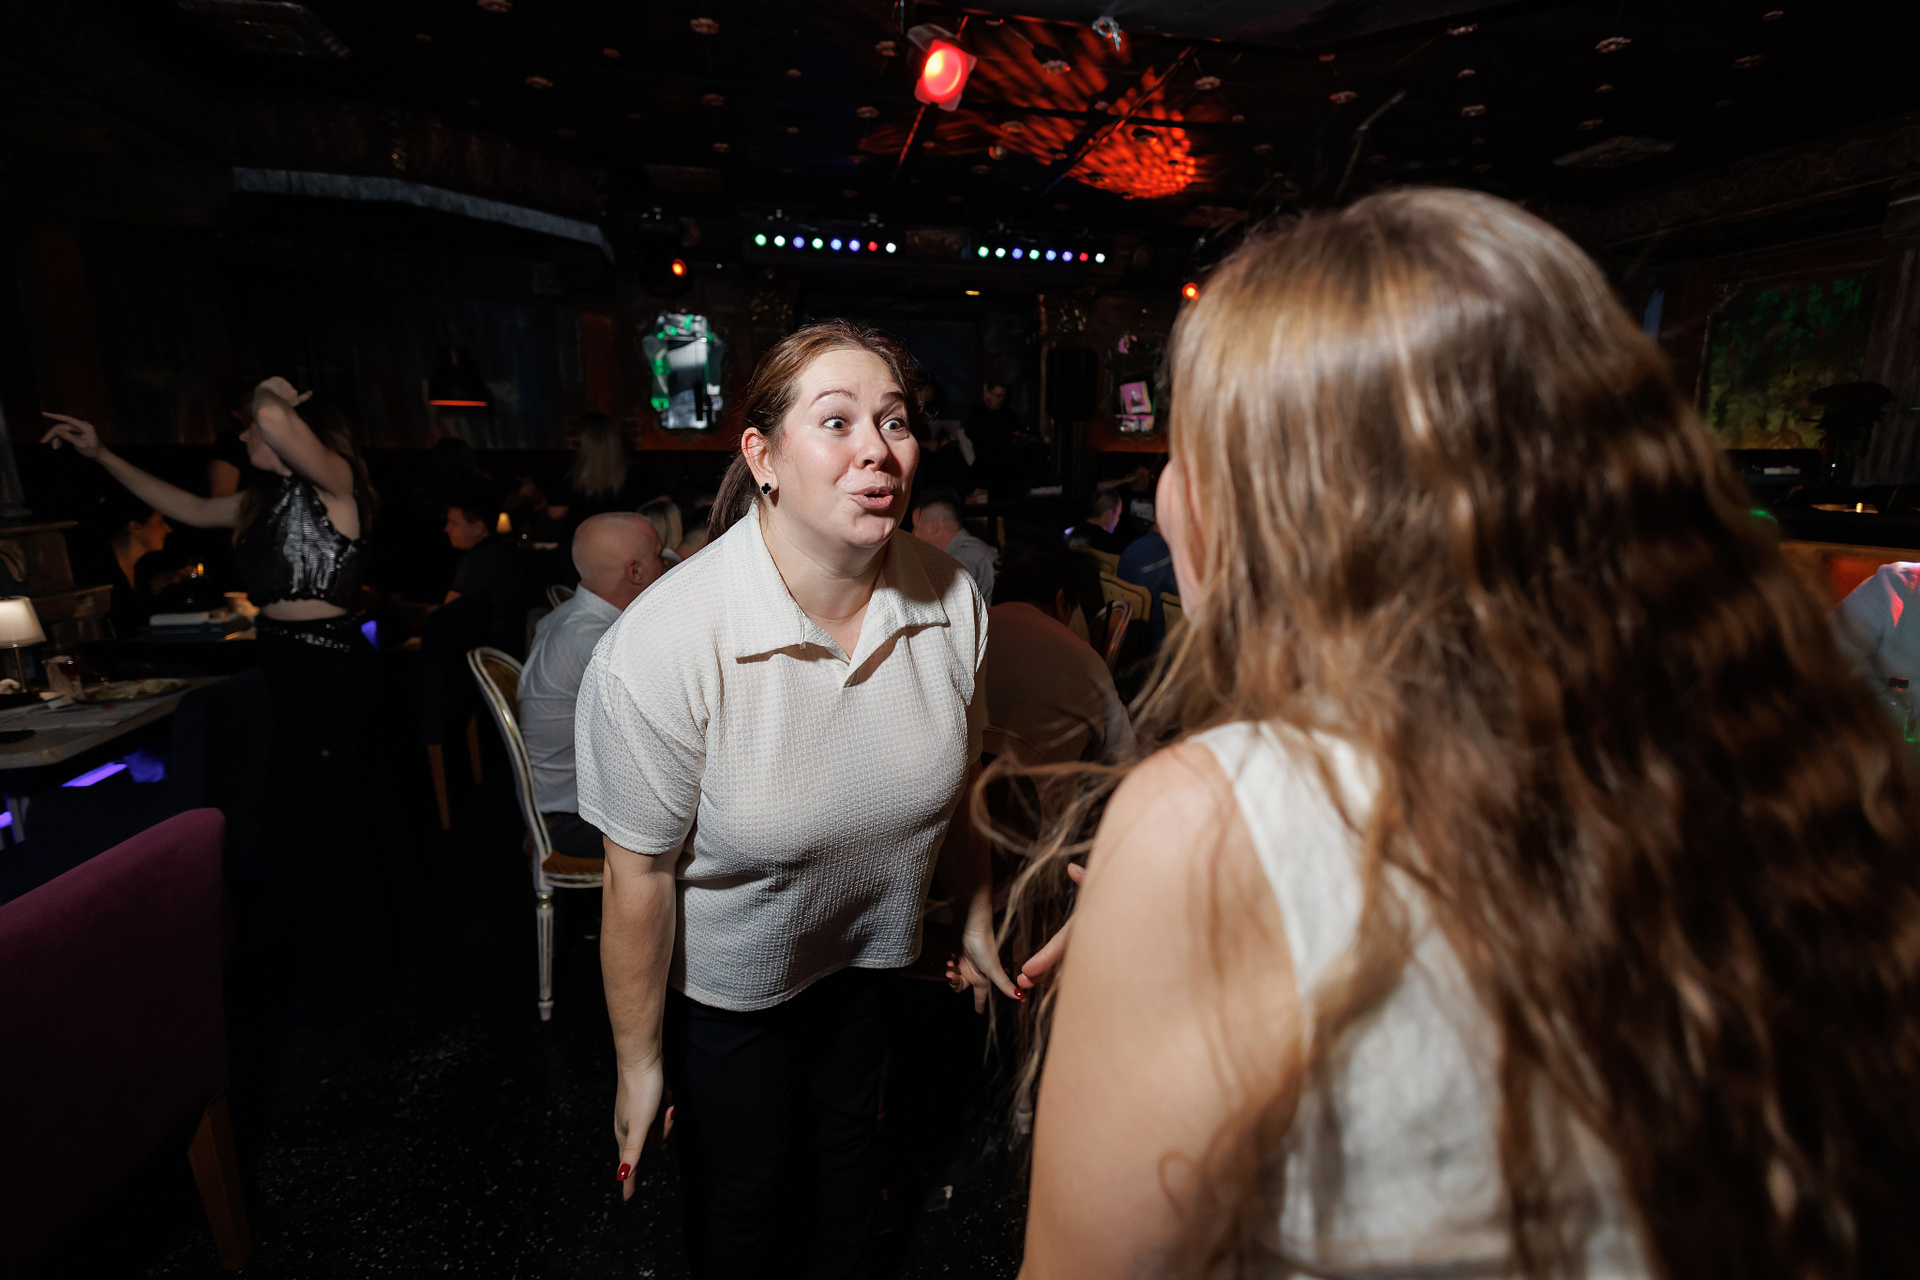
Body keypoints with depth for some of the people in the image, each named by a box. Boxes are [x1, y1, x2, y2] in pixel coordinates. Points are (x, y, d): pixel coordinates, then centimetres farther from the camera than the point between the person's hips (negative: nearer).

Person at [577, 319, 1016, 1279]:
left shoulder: (951, 598, -18)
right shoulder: (664, 644, -32)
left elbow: (949, 782, -3)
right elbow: (639, 878, -21)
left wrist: (978, 924, 8)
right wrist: (639, 1062, -9)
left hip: (866, 948, 4)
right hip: (722, 972, -4)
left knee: (847, 1133, 30)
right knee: (743, 1180, 22)